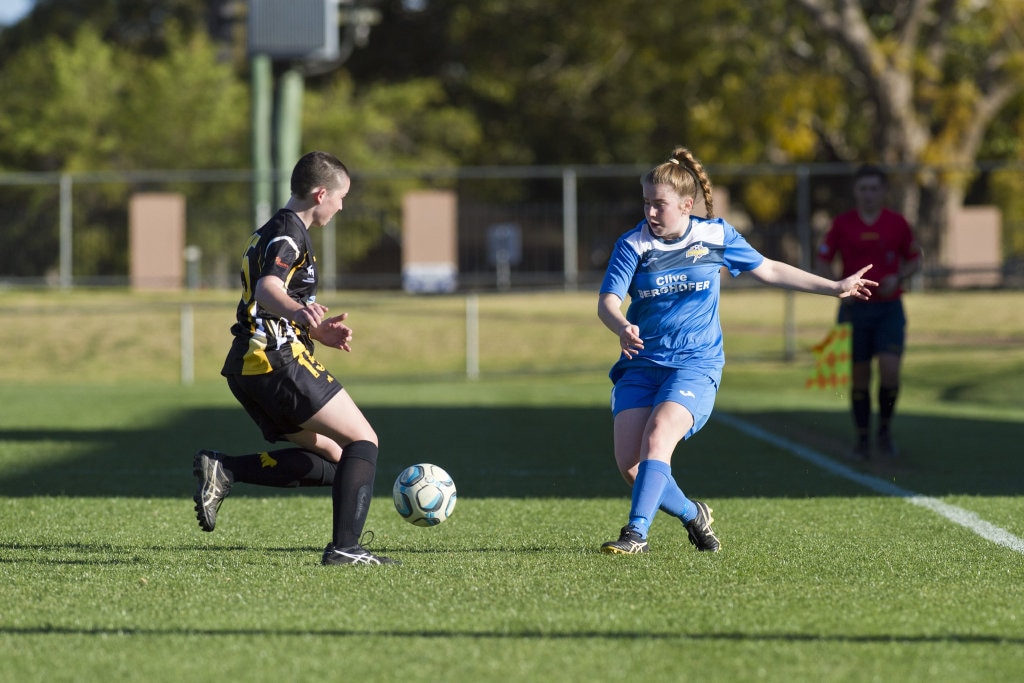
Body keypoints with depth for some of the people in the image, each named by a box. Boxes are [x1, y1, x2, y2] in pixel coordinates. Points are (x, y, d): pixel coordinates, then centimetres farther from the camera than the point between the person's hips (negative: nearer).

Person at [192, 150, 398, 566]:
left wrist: (320, 333, 29)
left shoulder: (272, 233, 24)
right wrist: (300, 311, -48)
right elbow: (268, 289, -28)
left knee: (330, 460, 10)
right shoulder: (289, 231, -8)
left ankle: (223, 471, -3)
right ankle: (344, 548, -17)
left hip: (247, 368, 10)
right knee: (364, 442, -6)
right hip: (278, 361, -10)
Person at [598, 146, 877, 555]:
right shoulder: (632, 245, -3)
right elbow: (607, 302, -12)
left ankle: (636, 532, -30)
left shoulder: (716, 236, 1)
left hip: (696, 364, -2)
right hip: (641, 364, 2)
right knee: (628, 461, -10)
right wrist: (622, 329, -37)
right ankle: (691, 514, 16)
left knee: (658, 436, -28)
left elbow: (768, 271, 15)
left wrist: (835, 288, 16)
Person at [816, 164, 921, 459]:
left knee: (890, 369, -15)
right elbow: (823, 262, 4)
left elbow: (914, 260, 11)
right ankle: (862, 437, 17)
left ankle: (885, 430, 6)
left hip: (889, 308, 0)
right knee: (859, 376, 3)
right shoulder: (842, 224, -1)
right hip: (855, 309, 0)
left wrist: (897, 278, -9)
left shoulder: (897, 223, 1)